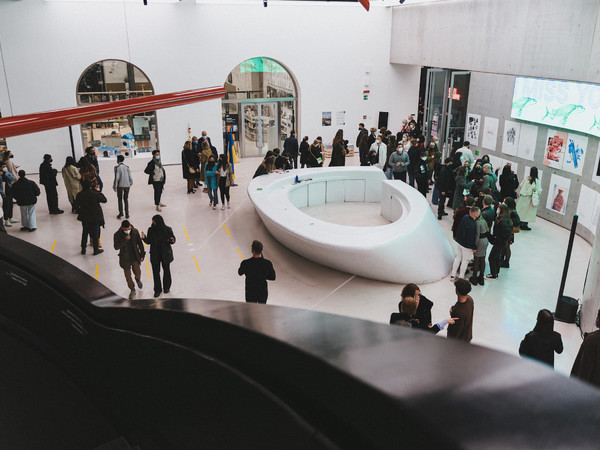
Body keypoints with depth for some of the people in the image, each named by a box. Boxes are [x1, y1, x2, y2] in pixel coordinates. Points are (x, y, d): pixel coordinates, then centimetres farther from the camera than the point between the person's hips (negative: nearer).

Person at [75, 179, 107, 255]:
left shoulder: (79, 195, -9)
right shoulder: (95, 194, -17)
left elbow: (76, 206, -1)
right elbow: (104, 200, -3)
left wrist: (80, 212, 16)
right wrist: (99, 192, 3)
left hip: (84, 218, 3)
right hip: (95, 217, -2)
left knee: (84, 233, 19)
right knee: (95, 233, 10)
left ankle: (83, 249, 26)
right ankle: (96, 250, 18)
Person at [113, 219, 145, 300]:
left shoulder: (135, 232, -9)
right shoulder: (117, 235, -14)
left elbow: (140, 243, 3)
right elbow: (116, 247, -22)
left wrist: (142, 254, 6)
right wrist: (125, 239, -31)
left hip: (135, 256, 1)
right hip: (125, 258, 0)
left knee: (137, 272, -9)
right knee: (128, 276, 8)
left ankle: (138, 279, 29)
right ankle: (132, 290, 29)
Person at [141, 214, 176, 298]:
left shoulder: (167, 229, -14)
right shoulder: (151, 230, -8)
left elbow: (173, 240, -4)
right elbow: (149, 241, 0)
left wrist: (171, 241, -27)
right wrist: (144, 238, -20)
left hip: (165, 254, -1)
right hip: (155, 254, 1)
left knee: (166, 271, 16)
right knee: (155, 272, 7)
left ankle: (166, 287, 38)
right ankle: (157, 290, 24)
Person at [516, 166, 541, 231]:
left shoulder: (526, 179, -6)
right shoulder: (537, 181, -15)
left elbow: (520, 186, 0)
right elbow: (539, 191, -15)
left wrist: (520, 194, 12)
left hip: (523, 197, 4)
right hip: (530, 199, -3)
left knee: (522, 210, 15)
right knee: (528, 211, 7)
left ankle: (520, 223, 23)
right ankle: (525, 225, 10)